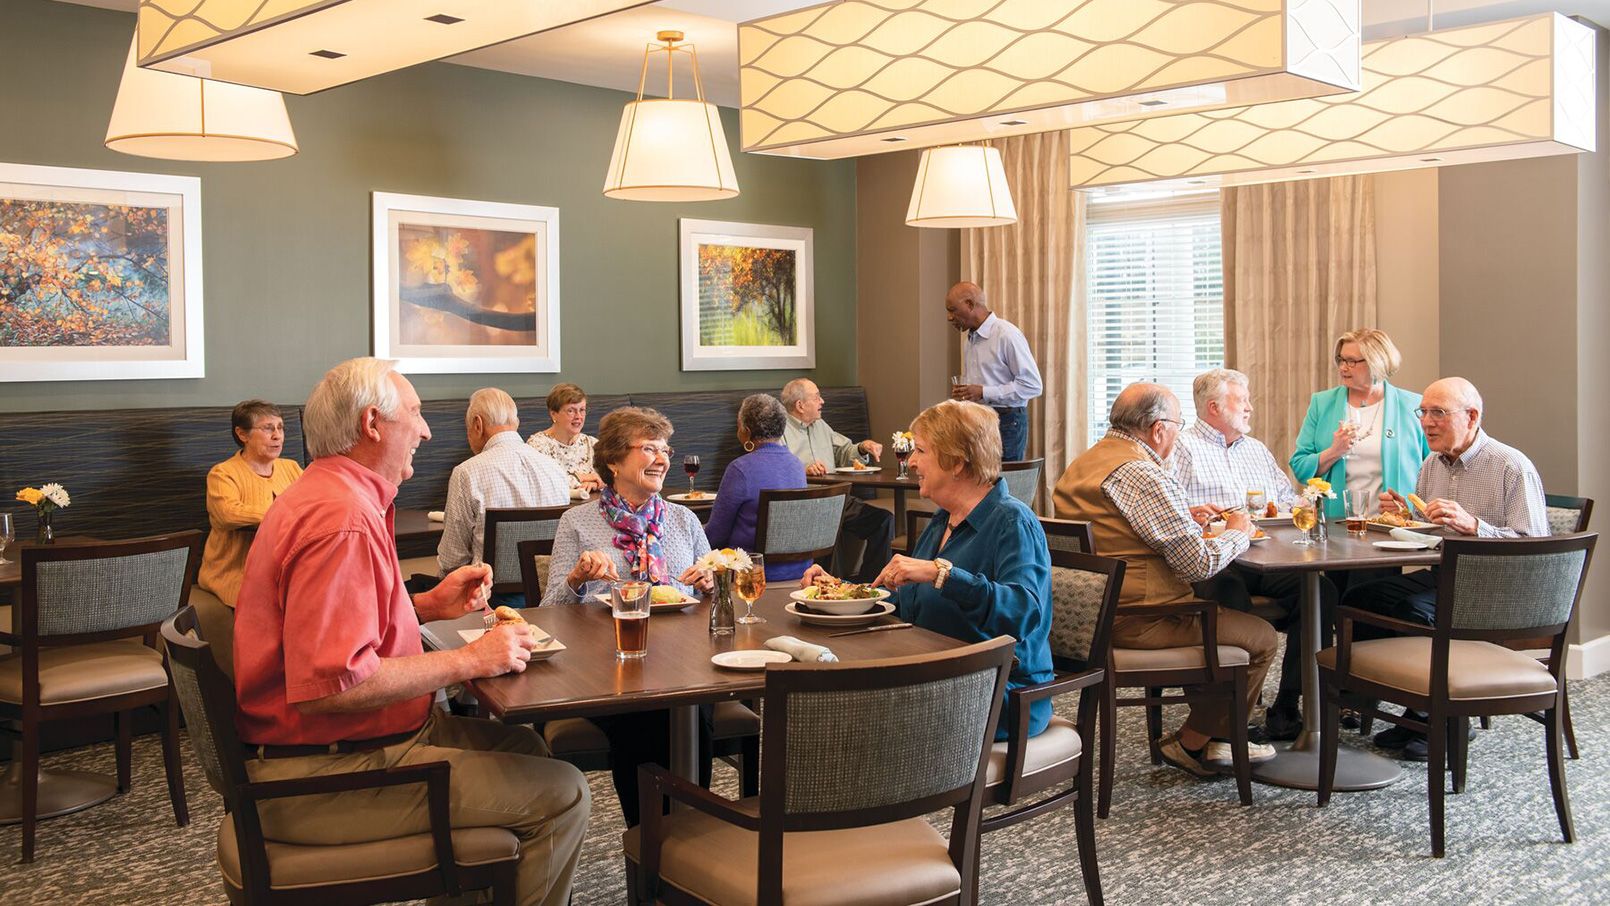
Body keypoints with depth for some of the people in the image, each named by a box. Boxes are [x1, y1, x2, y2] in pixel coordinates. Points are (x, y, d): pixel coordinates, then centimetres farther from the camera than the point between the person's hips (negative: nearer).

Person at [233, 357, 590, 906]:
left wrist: (429, 606, 10)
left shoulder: (323, 494, 14)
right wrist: (468, 661, -21)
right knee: (560, 795, -12)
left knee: (522, 748, 18)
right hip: (316, 779, -11)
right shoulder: (343, 519, -23)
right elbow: (329, 684, -31)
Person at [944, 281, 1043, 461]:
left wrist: (984, 392, -19)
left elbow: (1033, 385, -16)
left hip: (1006, 422, -7)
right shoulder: (972, 337, 15)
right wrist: (963, 392, 6)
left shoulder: (1006, 334, -12)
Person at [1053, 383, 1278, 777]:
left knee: (1223, 613, 26)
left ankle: (1212, 739, 29)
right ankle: (1193, 742, 14)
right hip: (1134, 623, -10)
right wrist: (1237, 533, 0)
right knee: (1260, 637, 4)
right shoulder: (1142, 475, -20)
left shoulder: (1083, 464, 11)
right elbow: (1200, 563, -20)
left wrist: (1186, 518, 18)